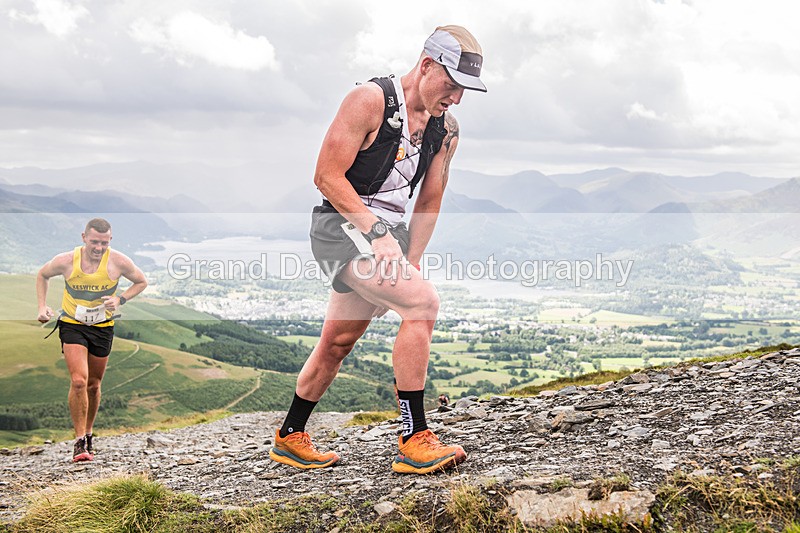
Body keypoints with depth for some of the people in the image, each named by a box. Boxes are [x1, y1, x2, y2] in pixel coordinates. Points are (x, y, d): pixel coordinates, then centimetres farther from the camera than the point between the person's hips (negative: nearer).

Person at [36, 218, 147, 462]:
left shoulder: (119, 262, -14)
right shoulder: (66, 261, -14)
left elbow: (141, 281, 3)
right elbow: (42, 275, 8)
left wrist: (120, 299, -12)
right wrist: (42, 307, -2)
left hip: (102, 328, 2)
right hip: (72, 325, -2)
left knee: (93, 385, 13)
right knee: (78, 381, -18)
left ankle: (88, 434, 33)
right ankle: (80, 441, -9)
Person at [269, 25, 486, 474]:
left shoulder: (446, 130, 7)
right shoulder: (370, 101, -14)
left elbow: (429, 201, 14)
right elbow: (327, 176, -16)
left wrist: (411, 261, 4)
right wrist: (377, 233, -22)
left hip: (389, 231, 8)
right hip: (343, 224, -8)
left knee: (338, 342, 15)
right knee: (423, 301, -25)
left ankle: (291, 438, 32)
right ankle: (415, 441, -22)